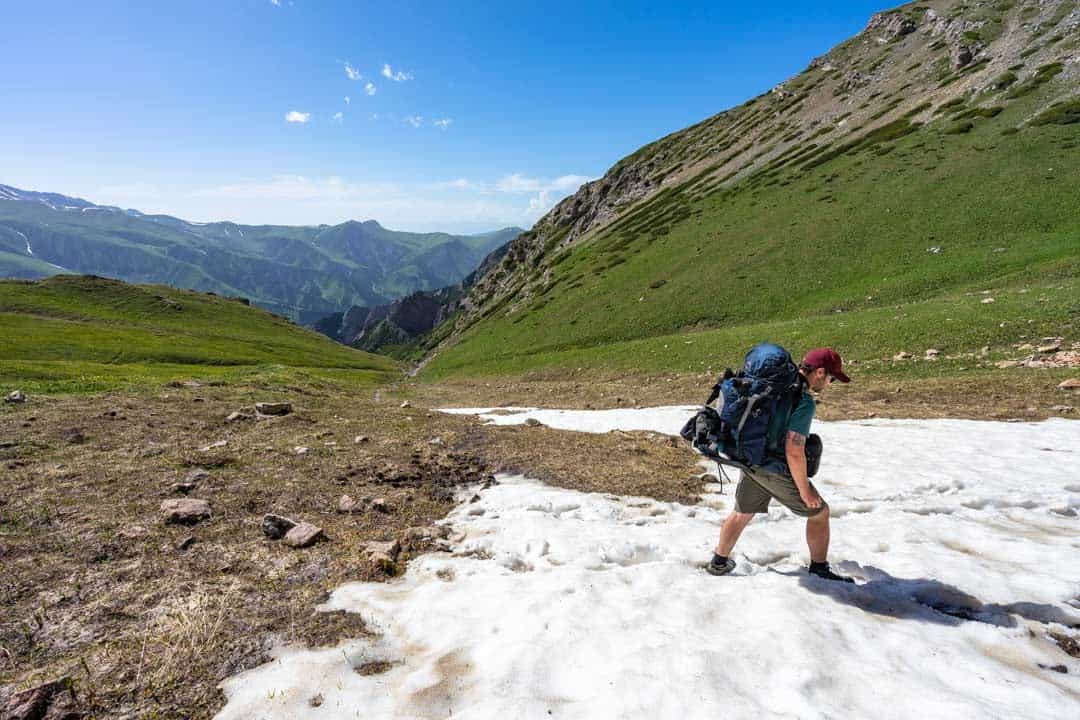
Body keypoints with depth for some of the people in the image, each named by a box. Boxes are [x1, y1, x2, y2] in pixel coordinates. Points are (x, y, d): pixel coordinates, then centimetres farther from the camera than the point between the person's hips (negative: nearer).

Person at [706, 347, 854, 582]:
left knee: (742, 513, 24)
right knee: (819, 512, 16)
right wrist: (804, 489, -12)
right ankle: (820, 571, 29)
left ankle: (719, 562, 37)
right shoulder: (804, 402, -21)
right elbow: (794, 451, -24)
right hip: (777, 470, -7)